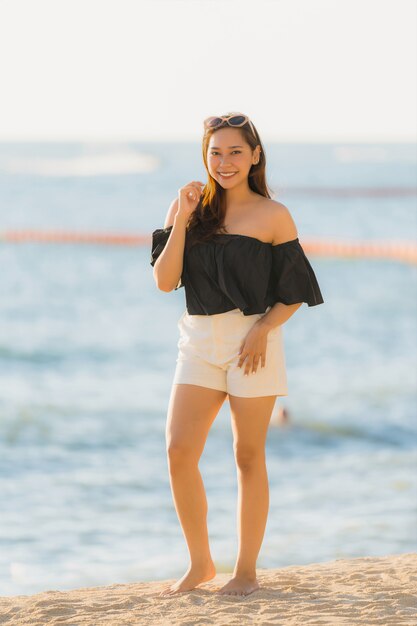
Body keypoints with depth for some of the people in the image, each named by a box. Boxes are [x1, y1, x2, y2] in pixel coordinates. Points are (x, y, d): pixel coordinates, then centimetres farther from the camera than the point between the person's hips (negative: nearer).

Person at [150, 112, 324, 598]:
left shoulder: (272, 217, -1)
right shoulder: (190, 208, 8)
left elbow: (295, 293, 0)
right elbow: (164, 281, -1)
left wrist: (263, 330, -16)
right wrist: (182, 218, -8)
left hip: (252, 341, -3)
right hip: (198, 340, 3)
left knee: (248, 456, 2)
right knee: (178, 451, -6)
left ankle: (246, 571, 12)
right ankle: (199, 563, 10)